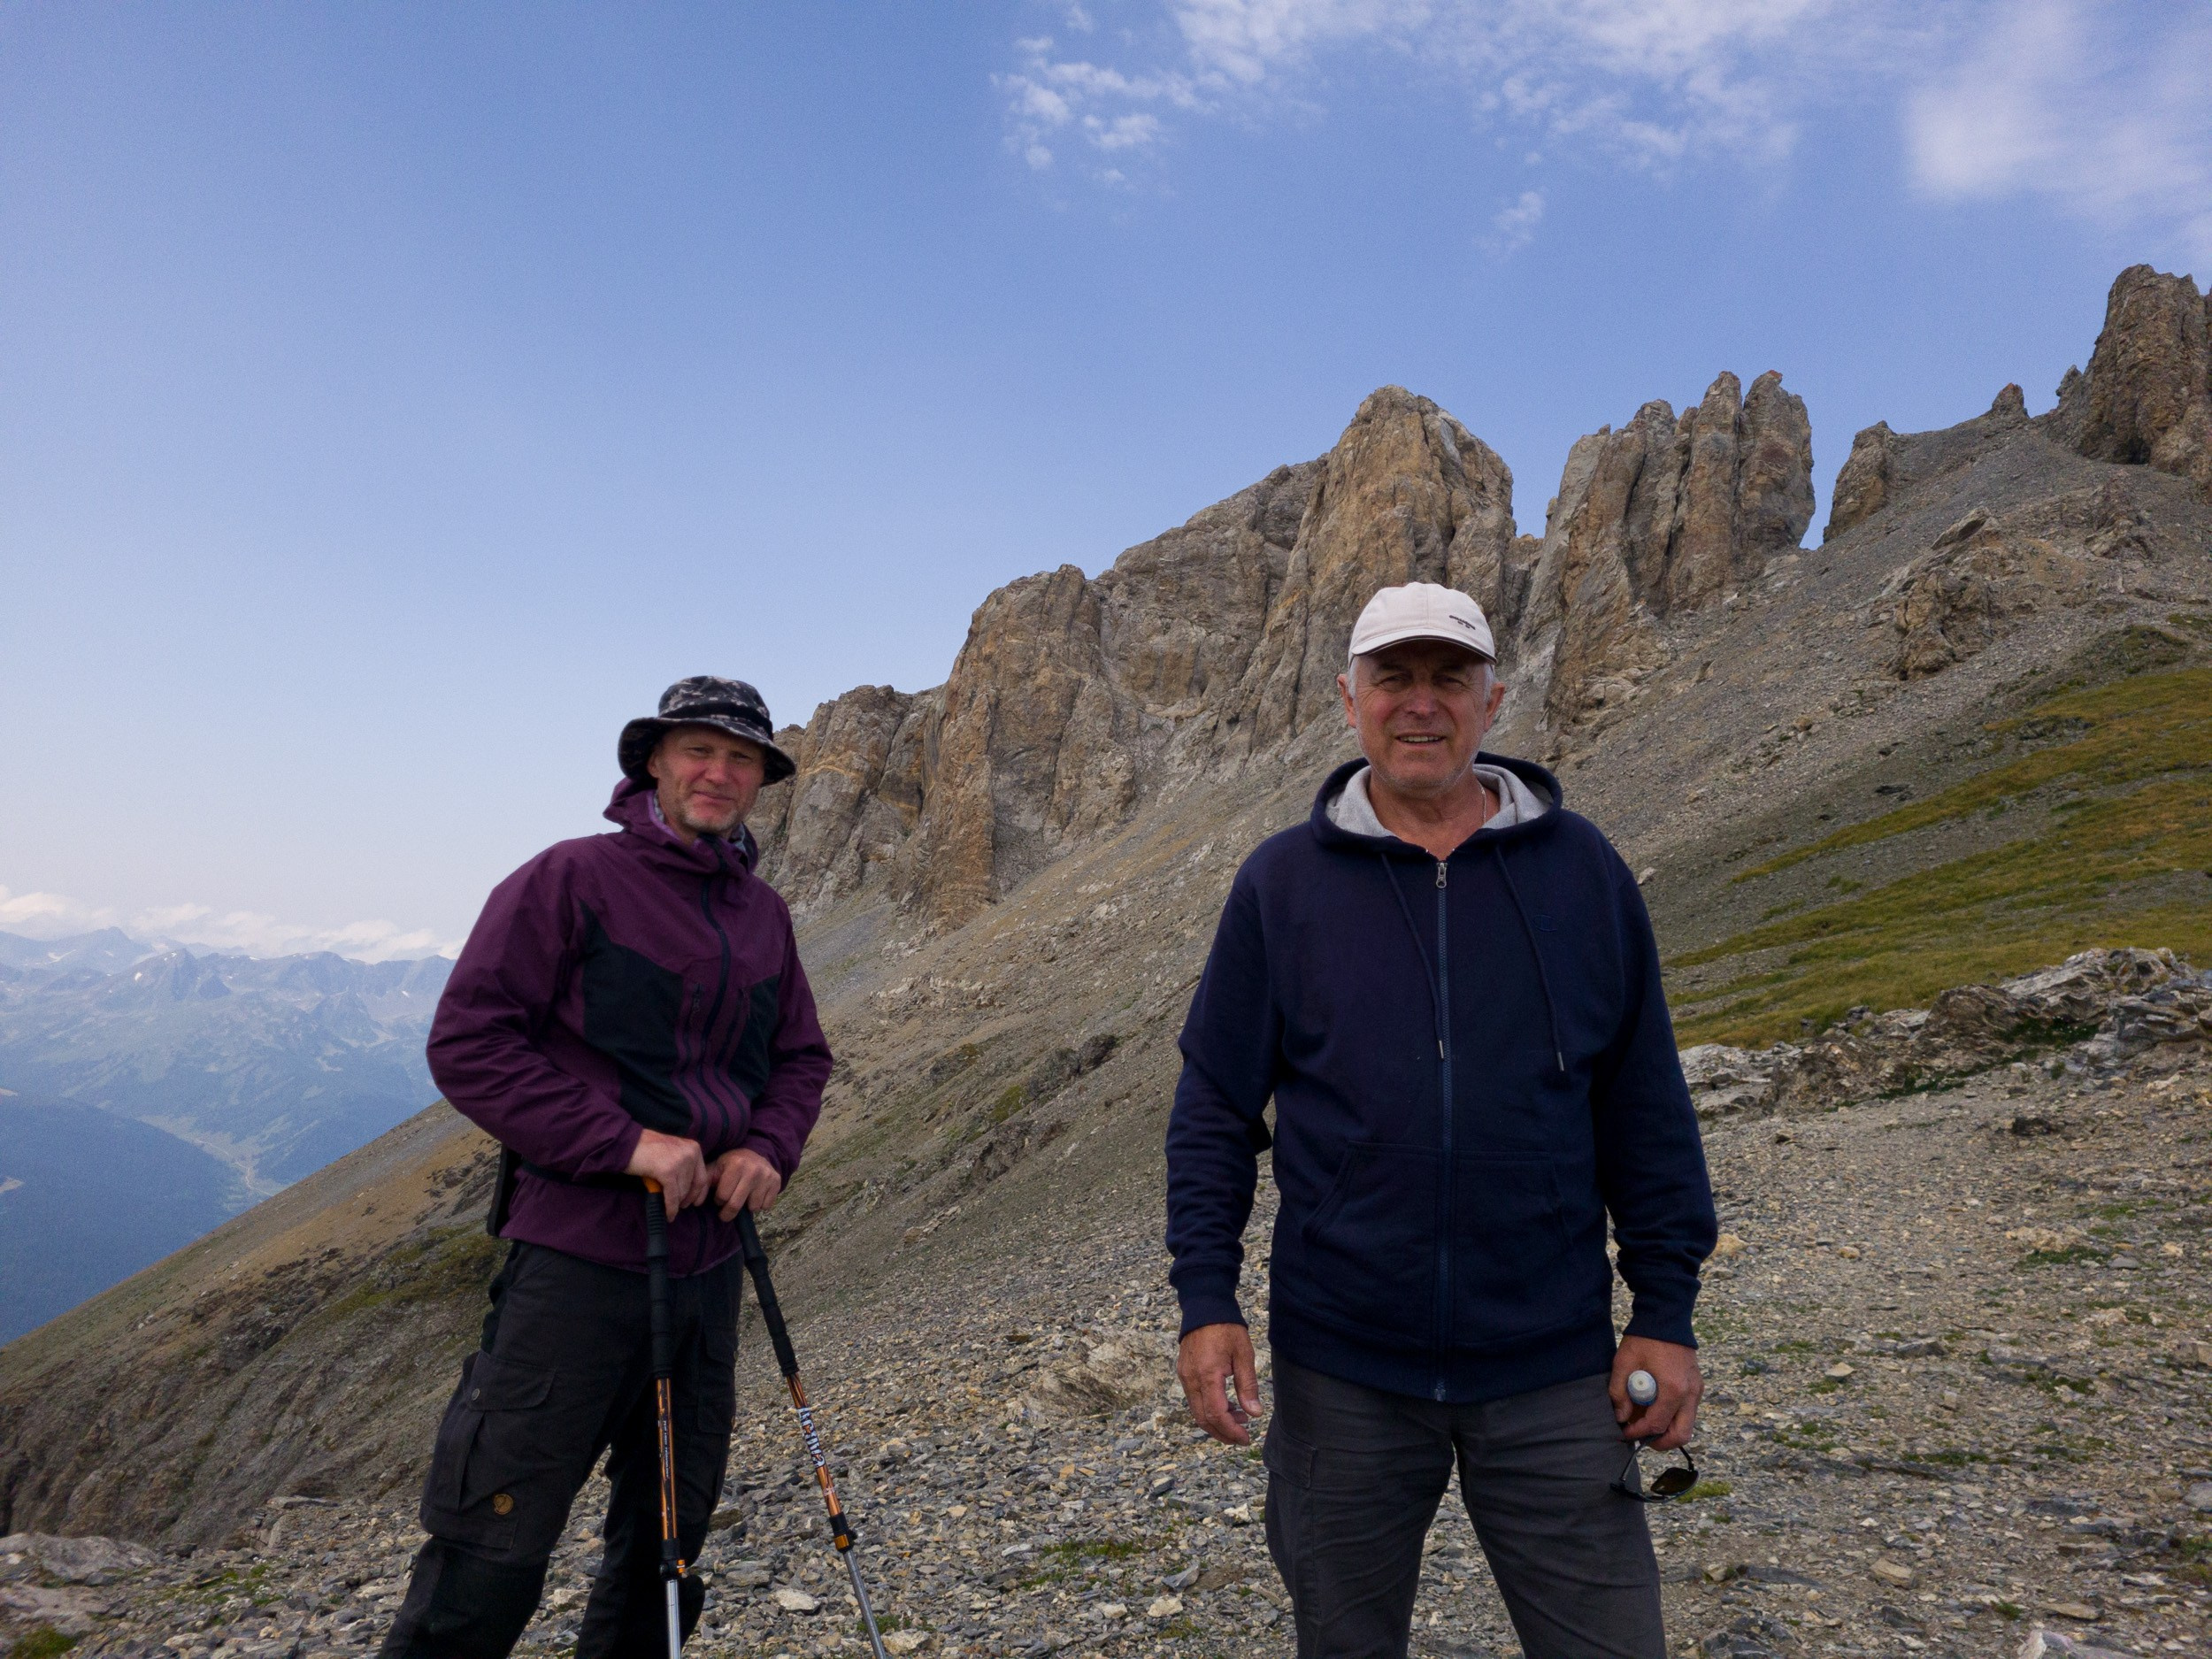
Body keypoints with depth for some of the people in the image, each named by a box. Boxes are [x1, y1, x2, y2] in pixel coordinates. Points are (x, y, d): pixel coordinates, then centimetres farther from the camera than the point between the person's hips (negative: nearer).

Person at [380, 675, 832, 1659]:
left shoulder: (764, 915, 10)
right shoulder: (572, 879, -9)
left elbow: (801, 1055, 17)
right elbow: (467, 1040, -13)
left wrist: (767, 1148, -4)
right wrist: (622, 1141, -19)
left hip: (706, 1260, 7)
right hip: (578, 1255, -6)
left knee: (672, 1528, 18)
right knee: (495, 1547, -2)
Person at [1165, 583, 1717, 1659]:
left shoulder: (1581, 870, 0)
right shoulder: (1282, 882, -2)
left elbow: (1645, 1109, 3)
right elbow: (1214, 1110, 0)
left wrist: (1667, 1310, 2)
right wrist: (1206, 1299, -5)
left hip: (1551, 1372, 0)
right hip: (1342, 1372, 0)